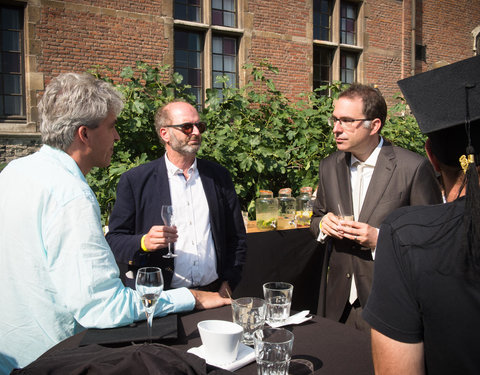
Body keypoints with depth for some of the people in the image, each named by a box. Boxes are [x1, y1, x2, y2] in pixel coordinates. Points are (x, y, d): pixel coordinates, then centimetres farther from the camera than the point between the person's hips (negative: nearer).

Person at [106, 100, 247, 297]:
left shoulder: (219, 175, 11)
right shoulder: (134, 180, 1)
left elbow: (236, 237, 16)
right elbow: (114, 241, 2)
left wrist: (227, 283, 5)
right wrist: (144, 243, -18)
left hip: (212, 294, 2)